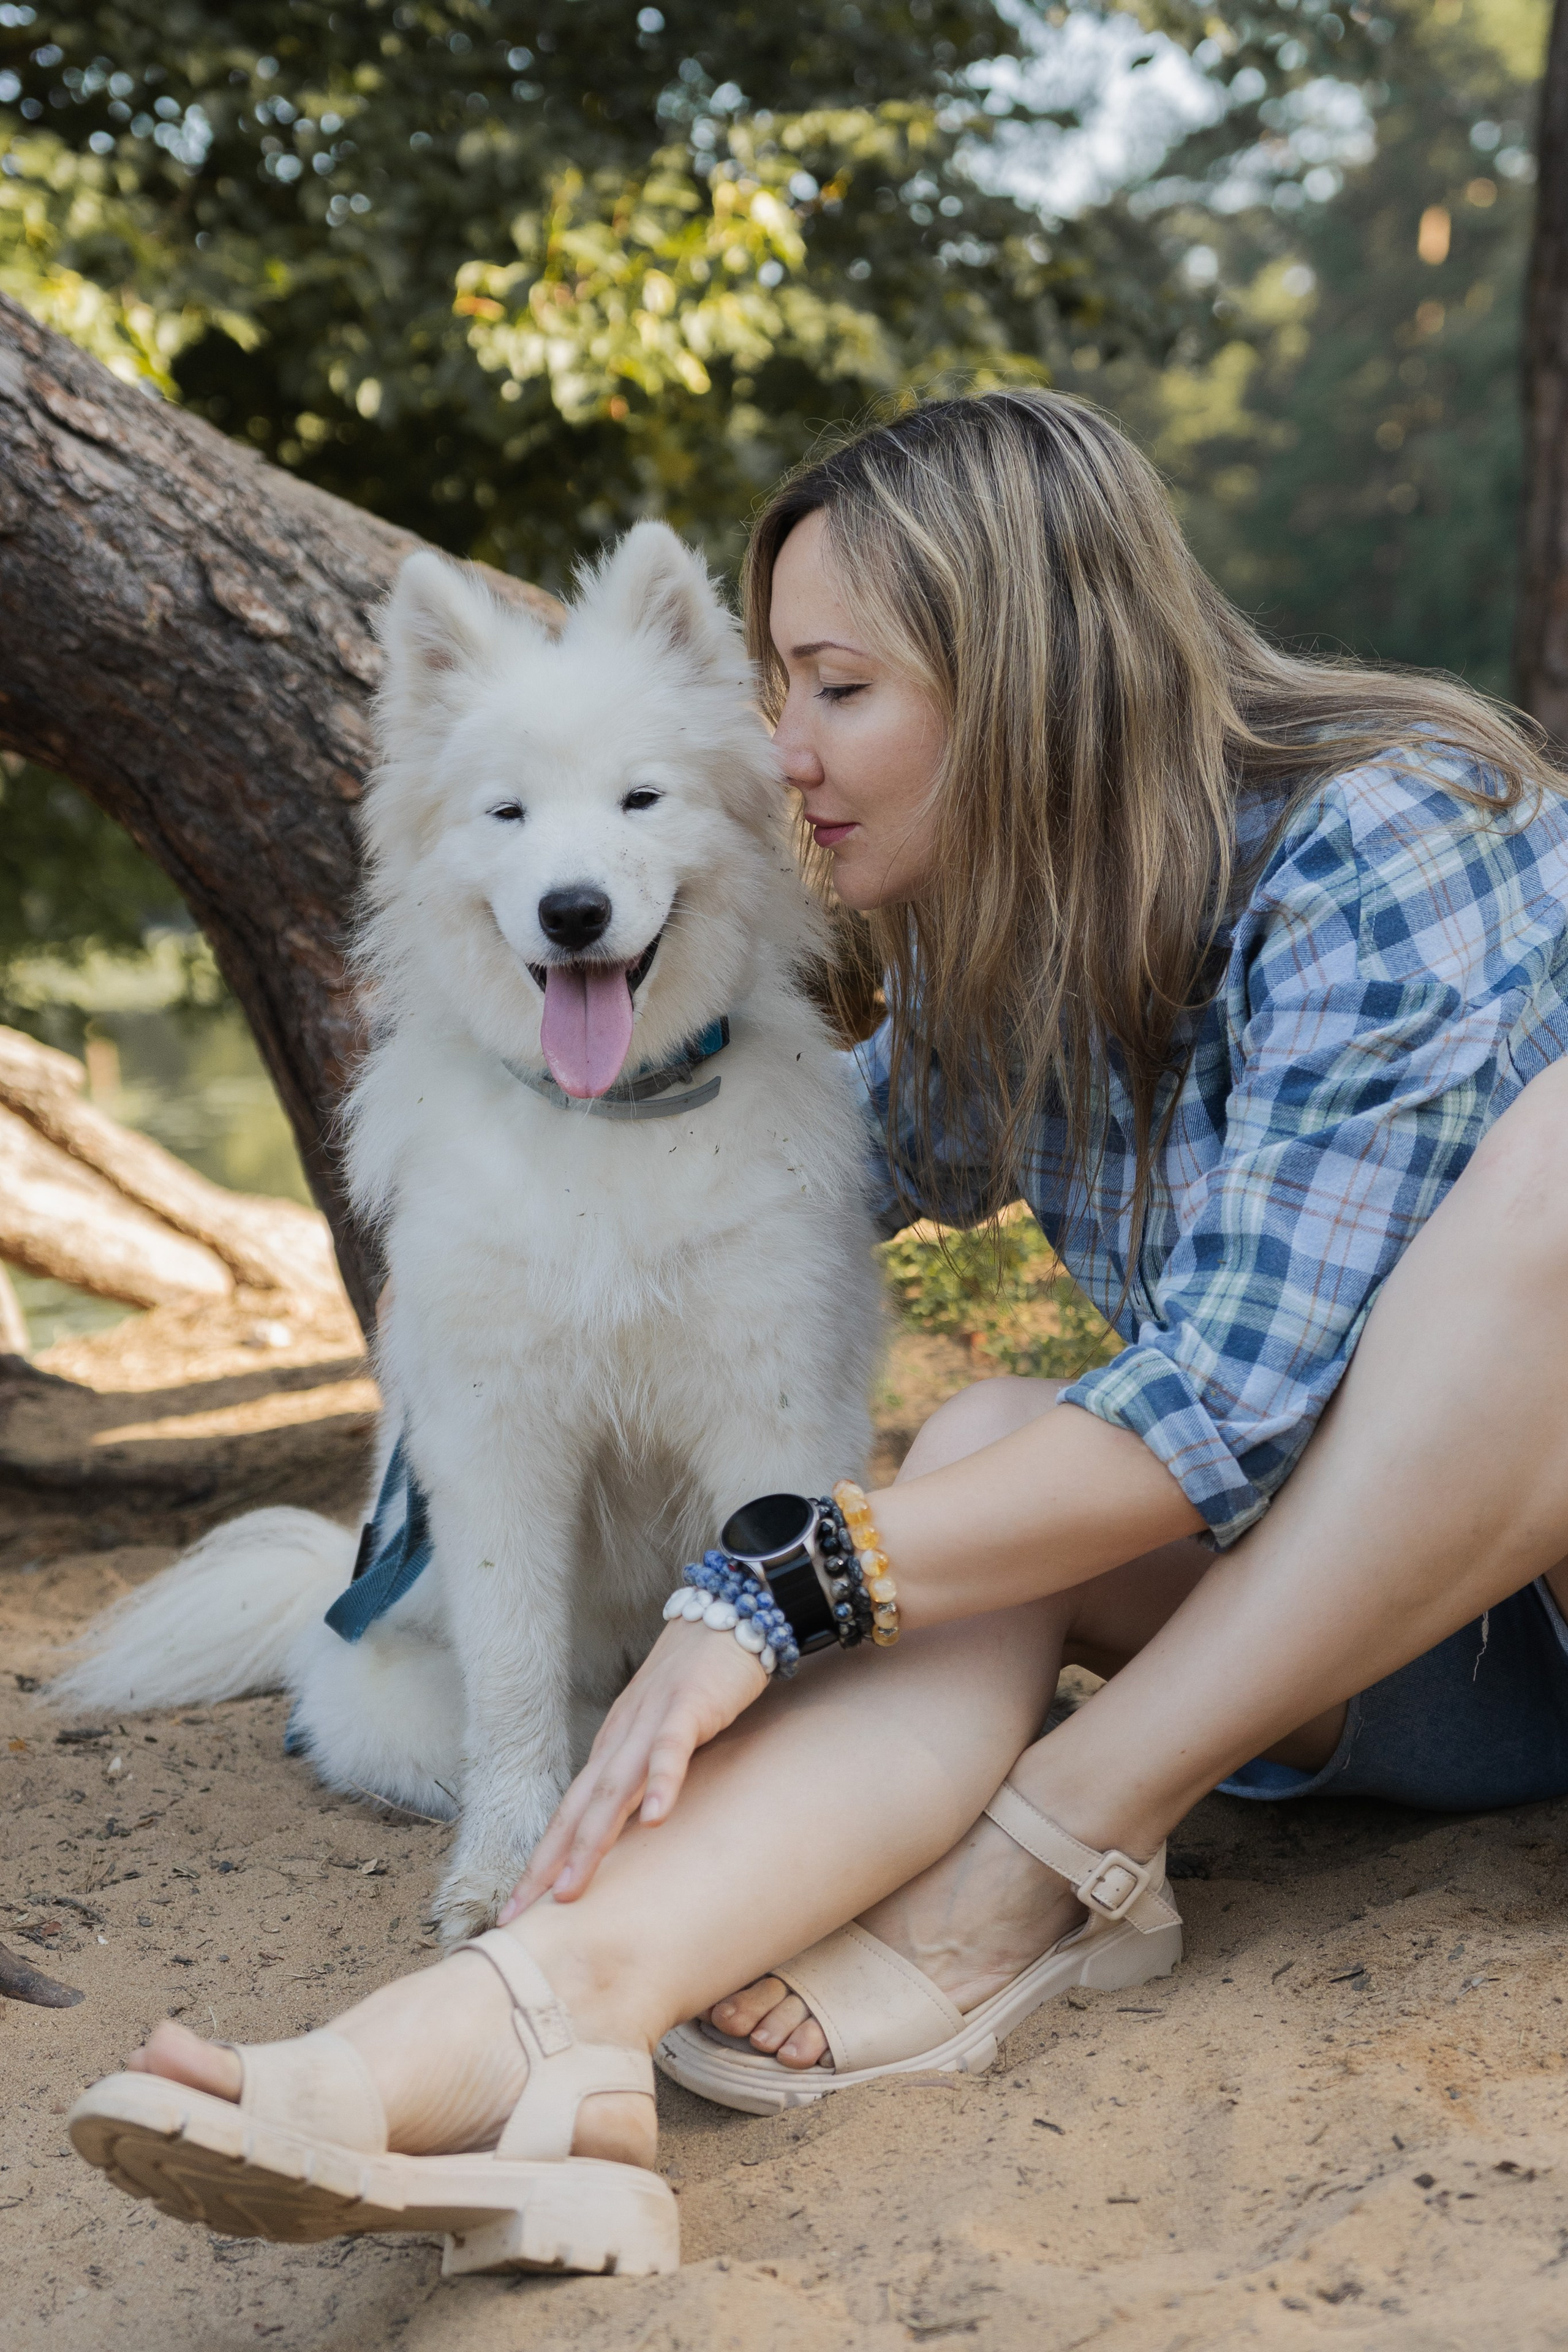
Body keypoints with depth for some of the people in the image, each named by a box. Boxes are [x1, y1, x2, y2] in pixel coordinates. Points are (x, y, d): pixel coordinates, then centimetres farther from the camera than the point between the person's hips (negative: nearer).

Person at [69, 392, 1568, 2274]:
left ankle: (1041, 1865, -26)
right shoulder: (989, 952, 2)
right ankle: (555, 2012, -46)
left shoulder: (1387, 842, -21)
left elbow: (1237, 1405, -27)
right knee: (981, 1444, -22)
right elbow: (869, 1160, 24)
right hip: (1376, 1651, 5)